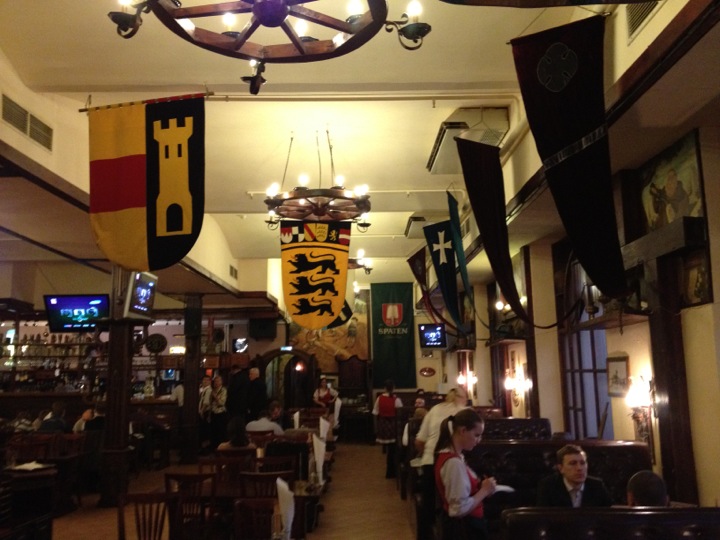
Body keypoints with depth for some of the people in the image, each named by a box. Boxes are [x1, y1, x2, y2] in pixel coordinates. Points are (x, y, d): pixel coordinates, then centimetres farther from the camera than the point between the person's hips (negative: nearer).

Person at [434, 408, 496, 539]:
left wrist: (481, 487, 1)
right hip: (465, 527, -10)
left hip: (462, 525, 10)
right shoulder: (454, 462, -25)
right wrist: (484, 490, -15)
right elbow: (460, 509, -27)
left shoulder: (450, 456, 6)